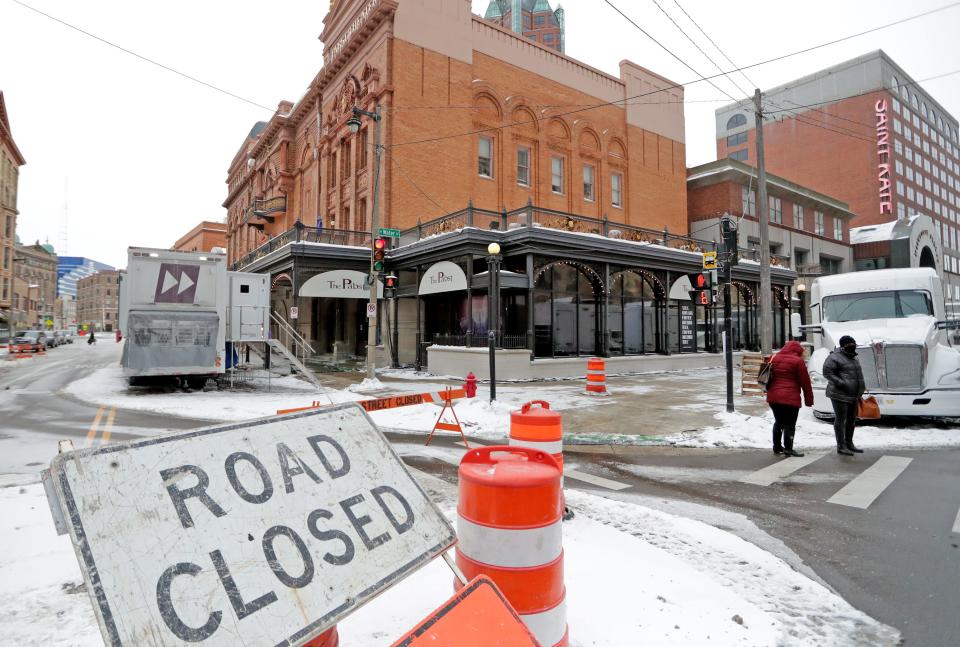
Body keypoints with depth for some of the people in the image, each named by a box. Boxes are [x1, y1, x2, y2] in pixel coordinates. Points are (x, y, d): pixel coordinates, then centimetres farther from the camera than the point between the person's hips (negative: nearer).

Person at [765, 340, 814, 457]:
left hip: (773, 396, 6)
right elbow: (805, 382, -5)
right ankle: (788, 449, -2)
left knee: (778, 422, 17)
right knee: (790, 424, -1)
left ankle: (777, 447, 23)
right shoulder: (798, 361, -6)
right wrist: (809, 399, 1)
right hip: (790, 398, -6)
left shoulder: (774, 358, 13)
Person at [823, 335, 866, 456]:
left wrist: (859, 393, 22)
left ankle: (849, 443, 29)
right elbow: (827, 373, -17)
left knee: (851, 420, 16)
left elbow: (857, 375, 27)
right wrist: (841, 383, -25)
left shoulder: (853, 358, 18)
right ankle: (840, 446, 2)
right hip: (840, 395, -9)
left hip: (853, 396, 9)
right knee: (840, 419, -4)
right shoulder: (835, 357, -12)